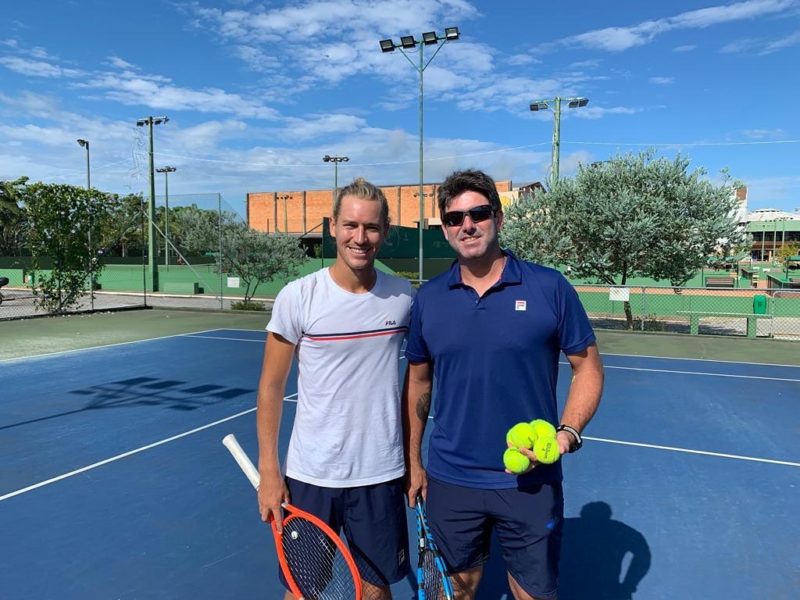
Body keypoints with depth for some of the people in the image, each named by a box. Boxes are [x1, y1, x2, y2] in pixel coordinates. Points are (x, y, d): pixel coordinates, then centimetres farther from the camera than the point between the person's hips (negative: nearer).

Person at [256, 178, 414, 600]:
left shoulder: (404, 297, -3)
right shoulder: (298, 296, -10)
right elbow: (271, 387, -3)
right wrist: (268, 470, -5)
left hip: (382, 475, 2)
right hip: (310, 475, -1)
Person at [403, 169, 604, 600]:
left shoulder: (550, 288, -8)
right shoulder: (428, 298, 0)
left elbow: (588, 366, -1)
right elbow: (418, 382, 8)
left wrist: (568, 432, -16)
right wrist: (412, 461, 9)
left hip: (531, 482, -2)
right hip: (449, 483, 2)